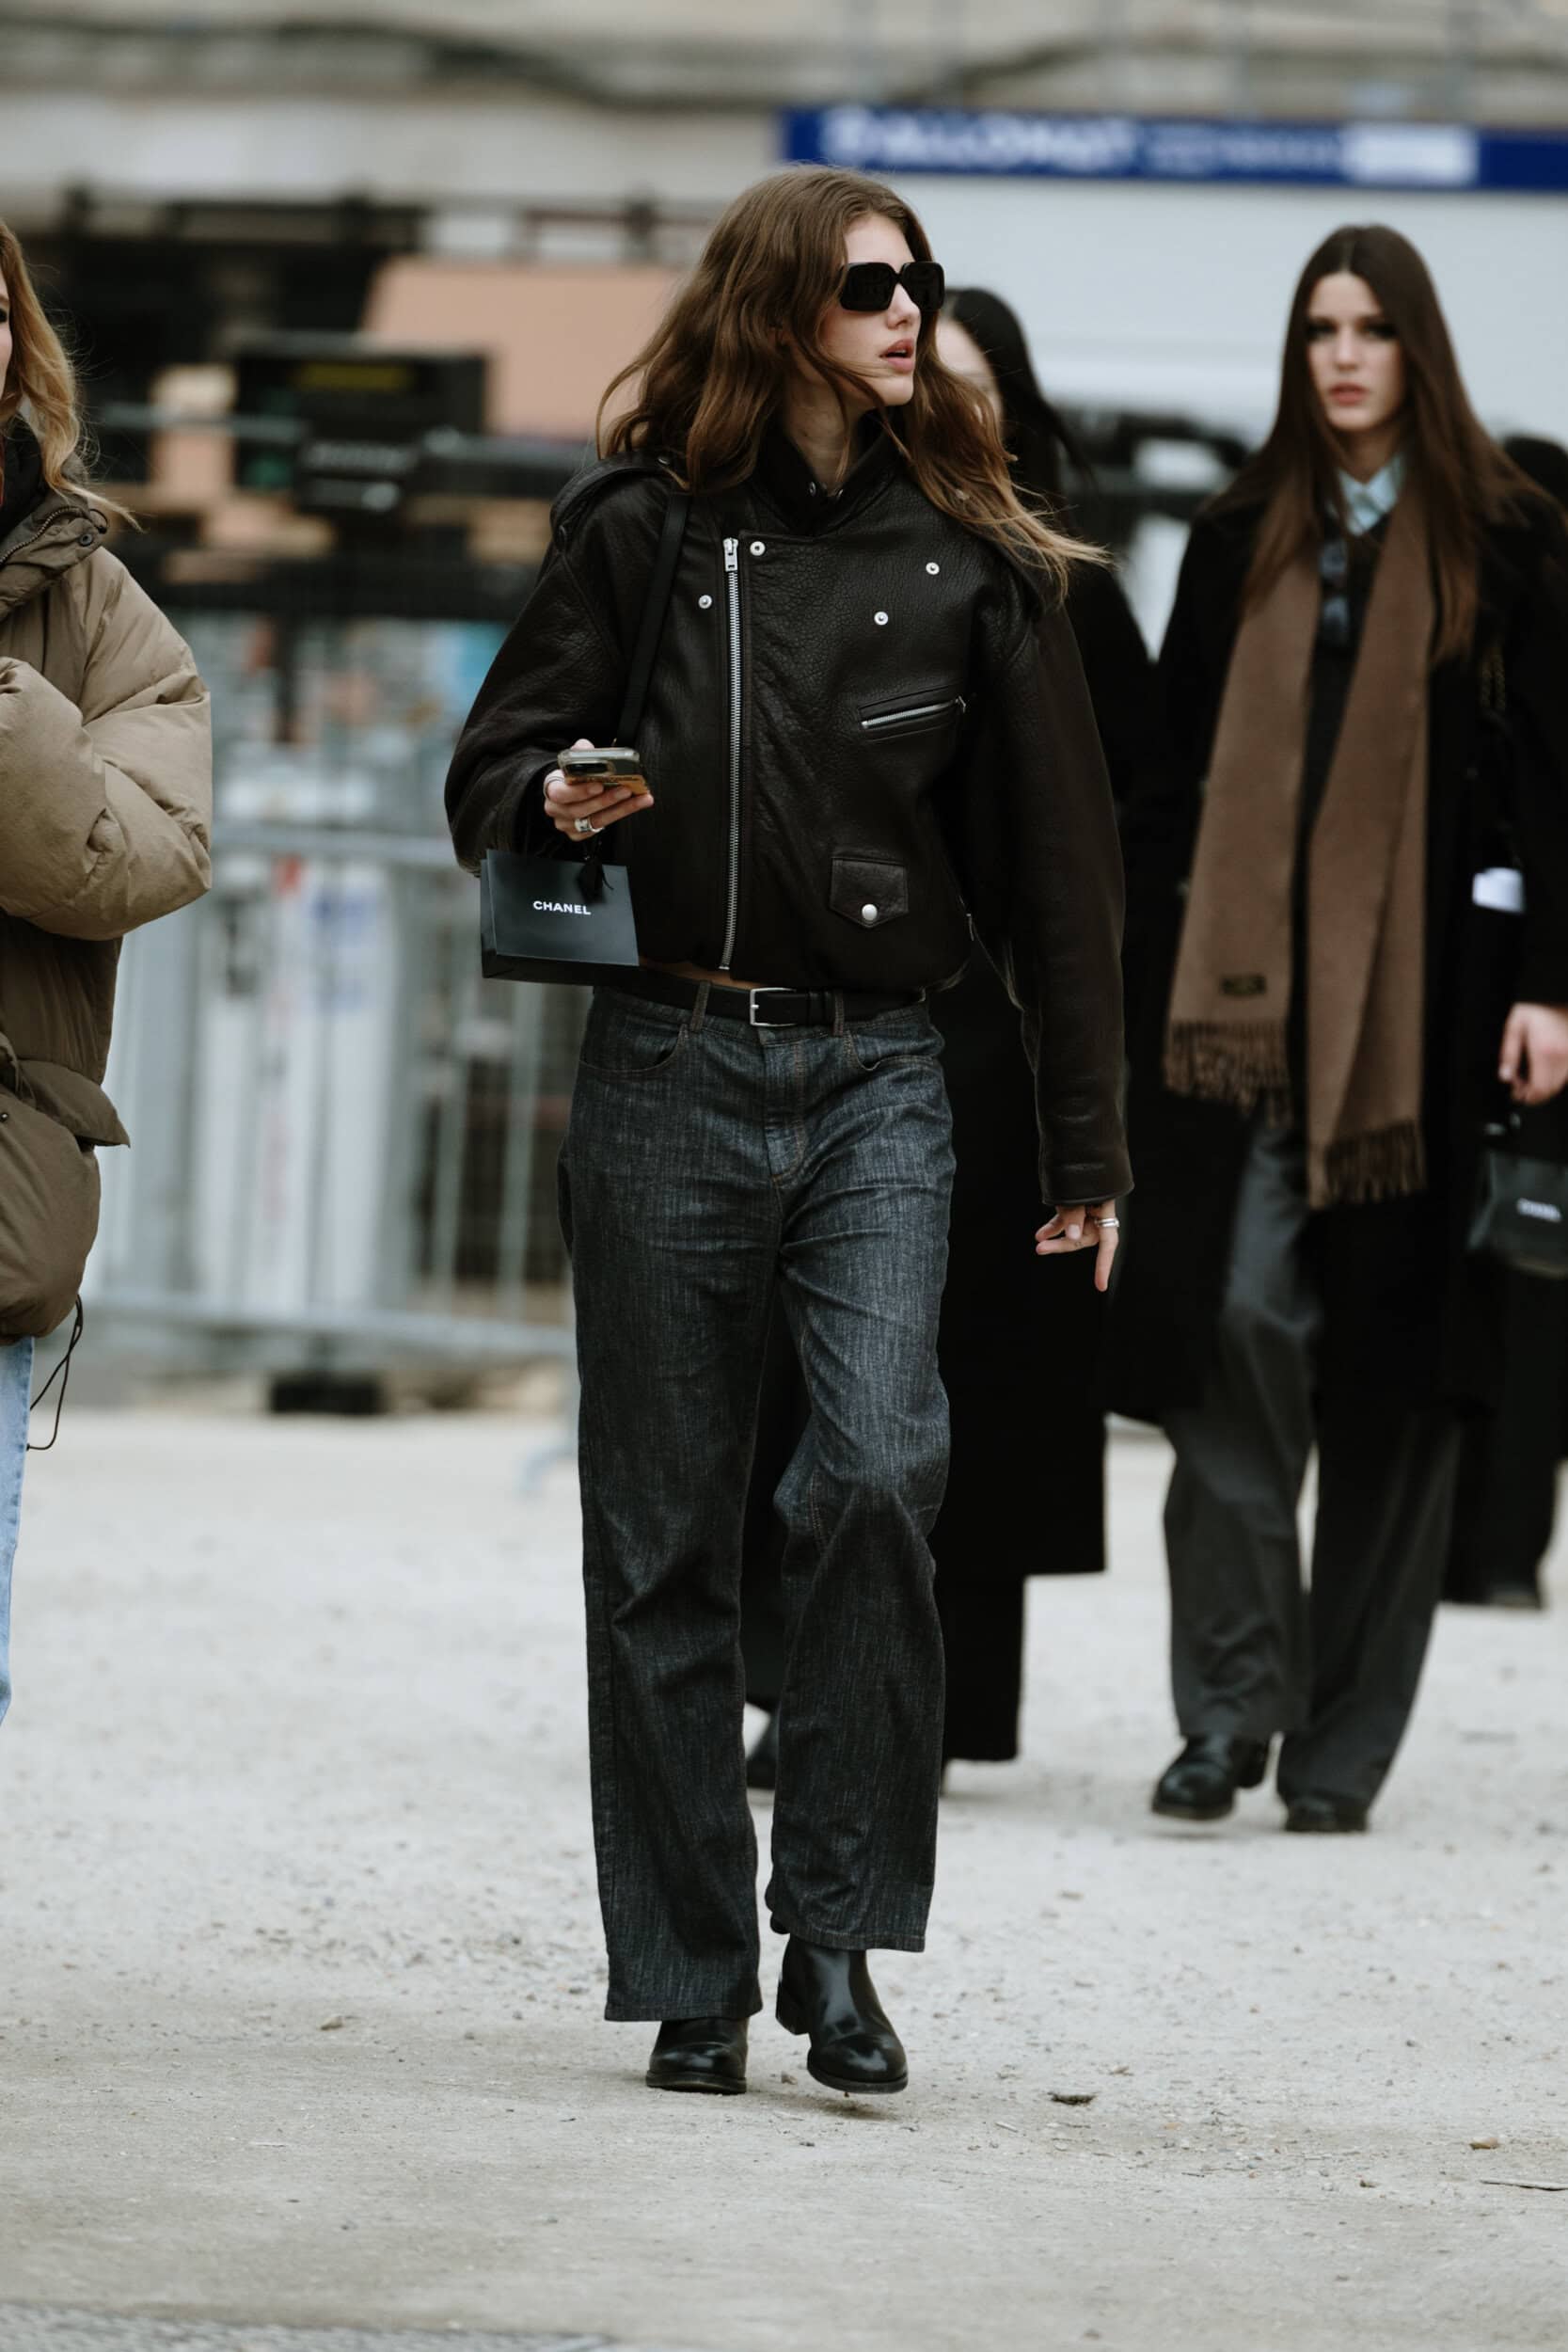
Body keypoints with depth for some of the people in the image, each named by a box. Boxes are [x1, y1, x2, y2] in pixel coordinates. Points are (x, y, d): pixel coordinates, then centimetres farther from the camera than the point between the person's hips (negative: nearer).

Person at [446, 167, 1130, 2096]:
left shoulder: (969, 559, 6)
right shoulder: (639, 528, 3)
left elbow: (1057, 861, 9)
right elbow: (491, 766, 10)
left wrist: (1085, 1148, 7)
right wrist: (553, 799, -15)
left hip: (876, 1081, 0)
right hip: (666, 1070, 0)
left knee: (882, 1463, -21)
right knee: (664, 1537, 3)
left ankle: (835, 1923, -10)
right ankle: (692, 1978, 12)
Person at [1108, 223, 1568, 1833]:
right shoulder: (1242, 541, 11)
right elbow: (1173, 768, 12)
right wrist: (1139, 973, 5)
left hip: (1423, 1001, -2)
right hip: (1246, 987, 2)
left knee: (1390, 1355, 2)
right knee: (1238, 1312, -11)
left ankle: (1344, 1743, 8)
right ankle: (1231, 1698, -6)